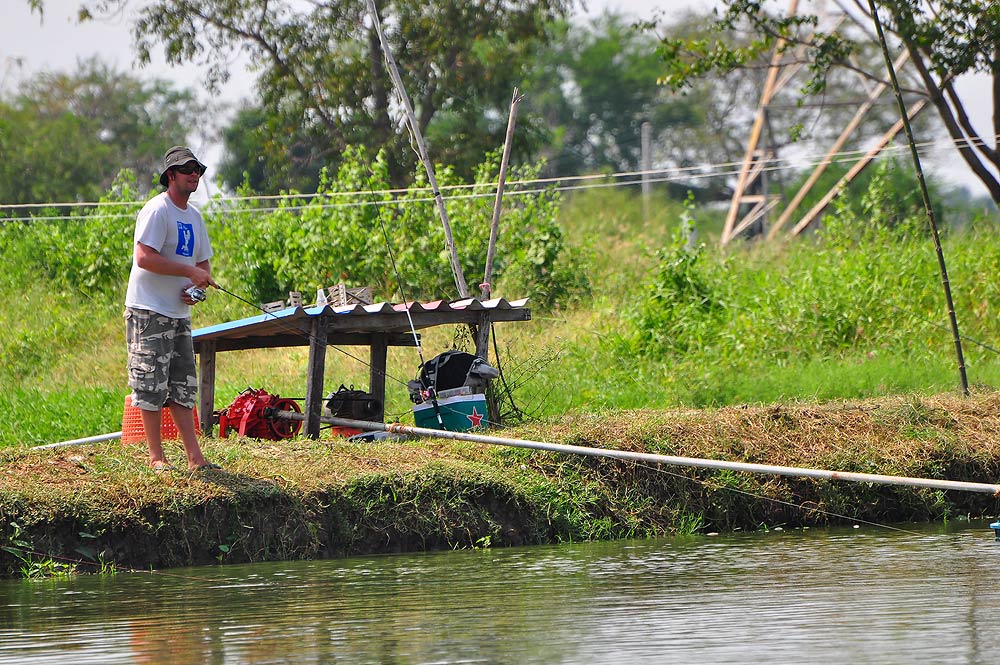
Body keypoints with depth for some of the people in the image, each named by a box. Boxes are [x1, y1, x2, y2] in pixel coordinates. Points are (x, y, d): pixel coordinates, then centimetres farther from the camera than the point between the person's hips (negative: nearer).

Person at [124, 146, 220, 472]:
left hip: (180, 312, 9)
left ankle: (195, 457, 8)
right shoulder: (157, 210, -12)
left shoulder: (194, 215, 15)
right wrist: (189, 272, -21)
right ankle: (156, 457, 0)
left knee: (183, 386, 8)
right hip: (149, 312, -8)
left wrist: (196, 288, 0)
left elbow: (202, 262, 22)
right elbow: (145, 258, -22)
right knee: (152, 385, -6)